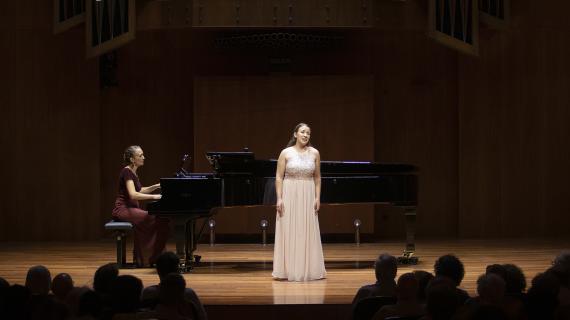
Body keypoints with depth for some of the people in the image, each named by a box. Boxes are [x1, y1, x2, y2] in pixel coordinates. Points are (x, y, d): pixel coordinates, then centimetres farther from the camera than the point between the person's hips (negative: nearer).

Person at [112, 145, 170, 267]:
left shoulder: (132, 172, 14)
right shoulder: (126, 172, -15)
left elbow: (140, 191, 26)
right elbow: (133, 194, -26)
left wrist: (156, 186, 13)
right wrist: (154, 197, -28)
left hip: (131, 208, 9)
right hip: (123, 209, -9)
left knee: (160, 219, -5)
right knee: (152, 219, -26)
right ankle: (146, 258, -17)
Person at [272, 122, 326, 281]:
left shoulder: (314, 153, 4)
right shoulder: (286, 153, -3)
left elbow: (317, 178, 9)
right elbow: (279, 177, -3)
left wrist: (318, 198, 0)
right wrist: (279, 198, -10)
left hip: (308, 196, 2)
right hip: (290, 195, -2)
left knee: (308, 233, 5)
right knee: (289, 232, 0)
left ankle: (309, 269, 12)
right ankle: (288, 270, 6)